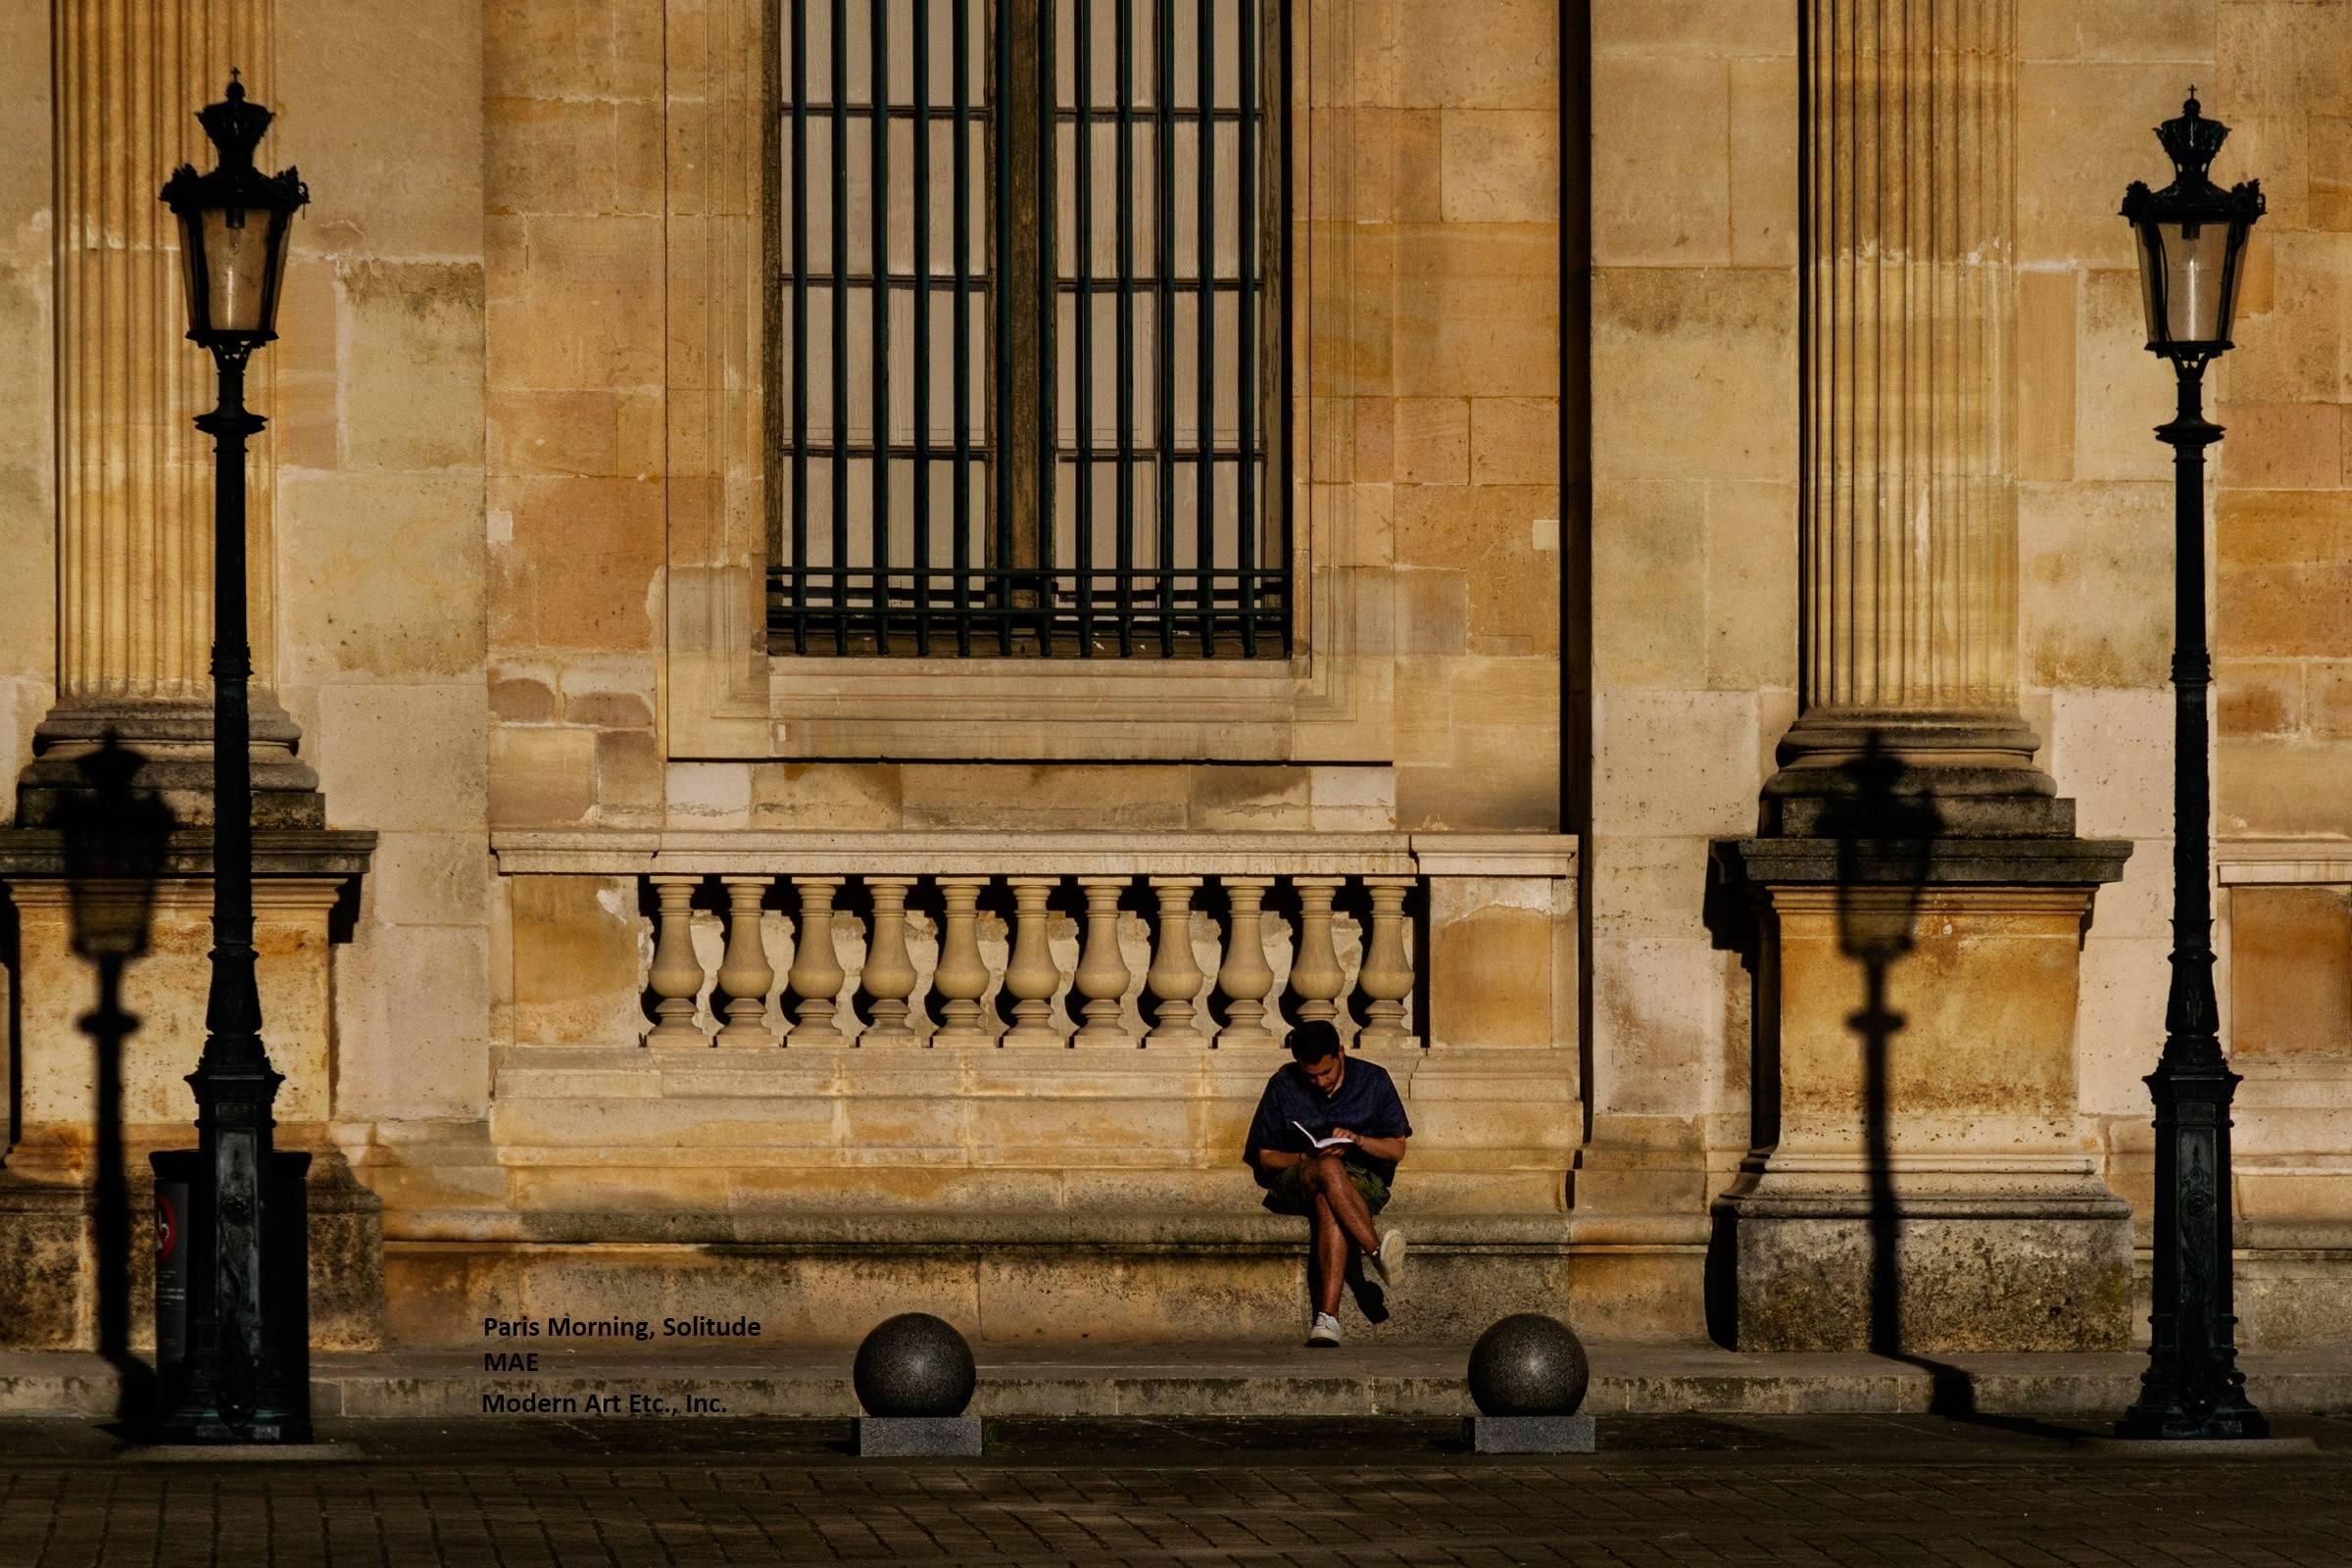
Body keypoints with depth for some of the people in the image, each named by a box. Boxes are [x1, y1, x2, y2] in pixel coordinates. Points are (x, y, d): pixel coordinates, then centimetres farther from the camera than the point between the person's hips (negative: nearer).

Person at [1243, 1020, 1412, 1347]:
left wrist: (1357, 1140, -16)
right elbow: (1266, 1157, 5)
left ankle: (1327, 1317, -53)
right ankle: (1376, 1251, -52)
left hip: (1363, 1181, -1)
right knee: (1329, 1169, -38)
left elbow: (1396, 1149, 4)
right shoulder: (1283, 1085, 3)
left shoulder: (1372, 1080, 4)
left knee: (1328, 1204, -39)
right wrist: (1308, 1157, -15)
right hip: (1294, 1182, 1)